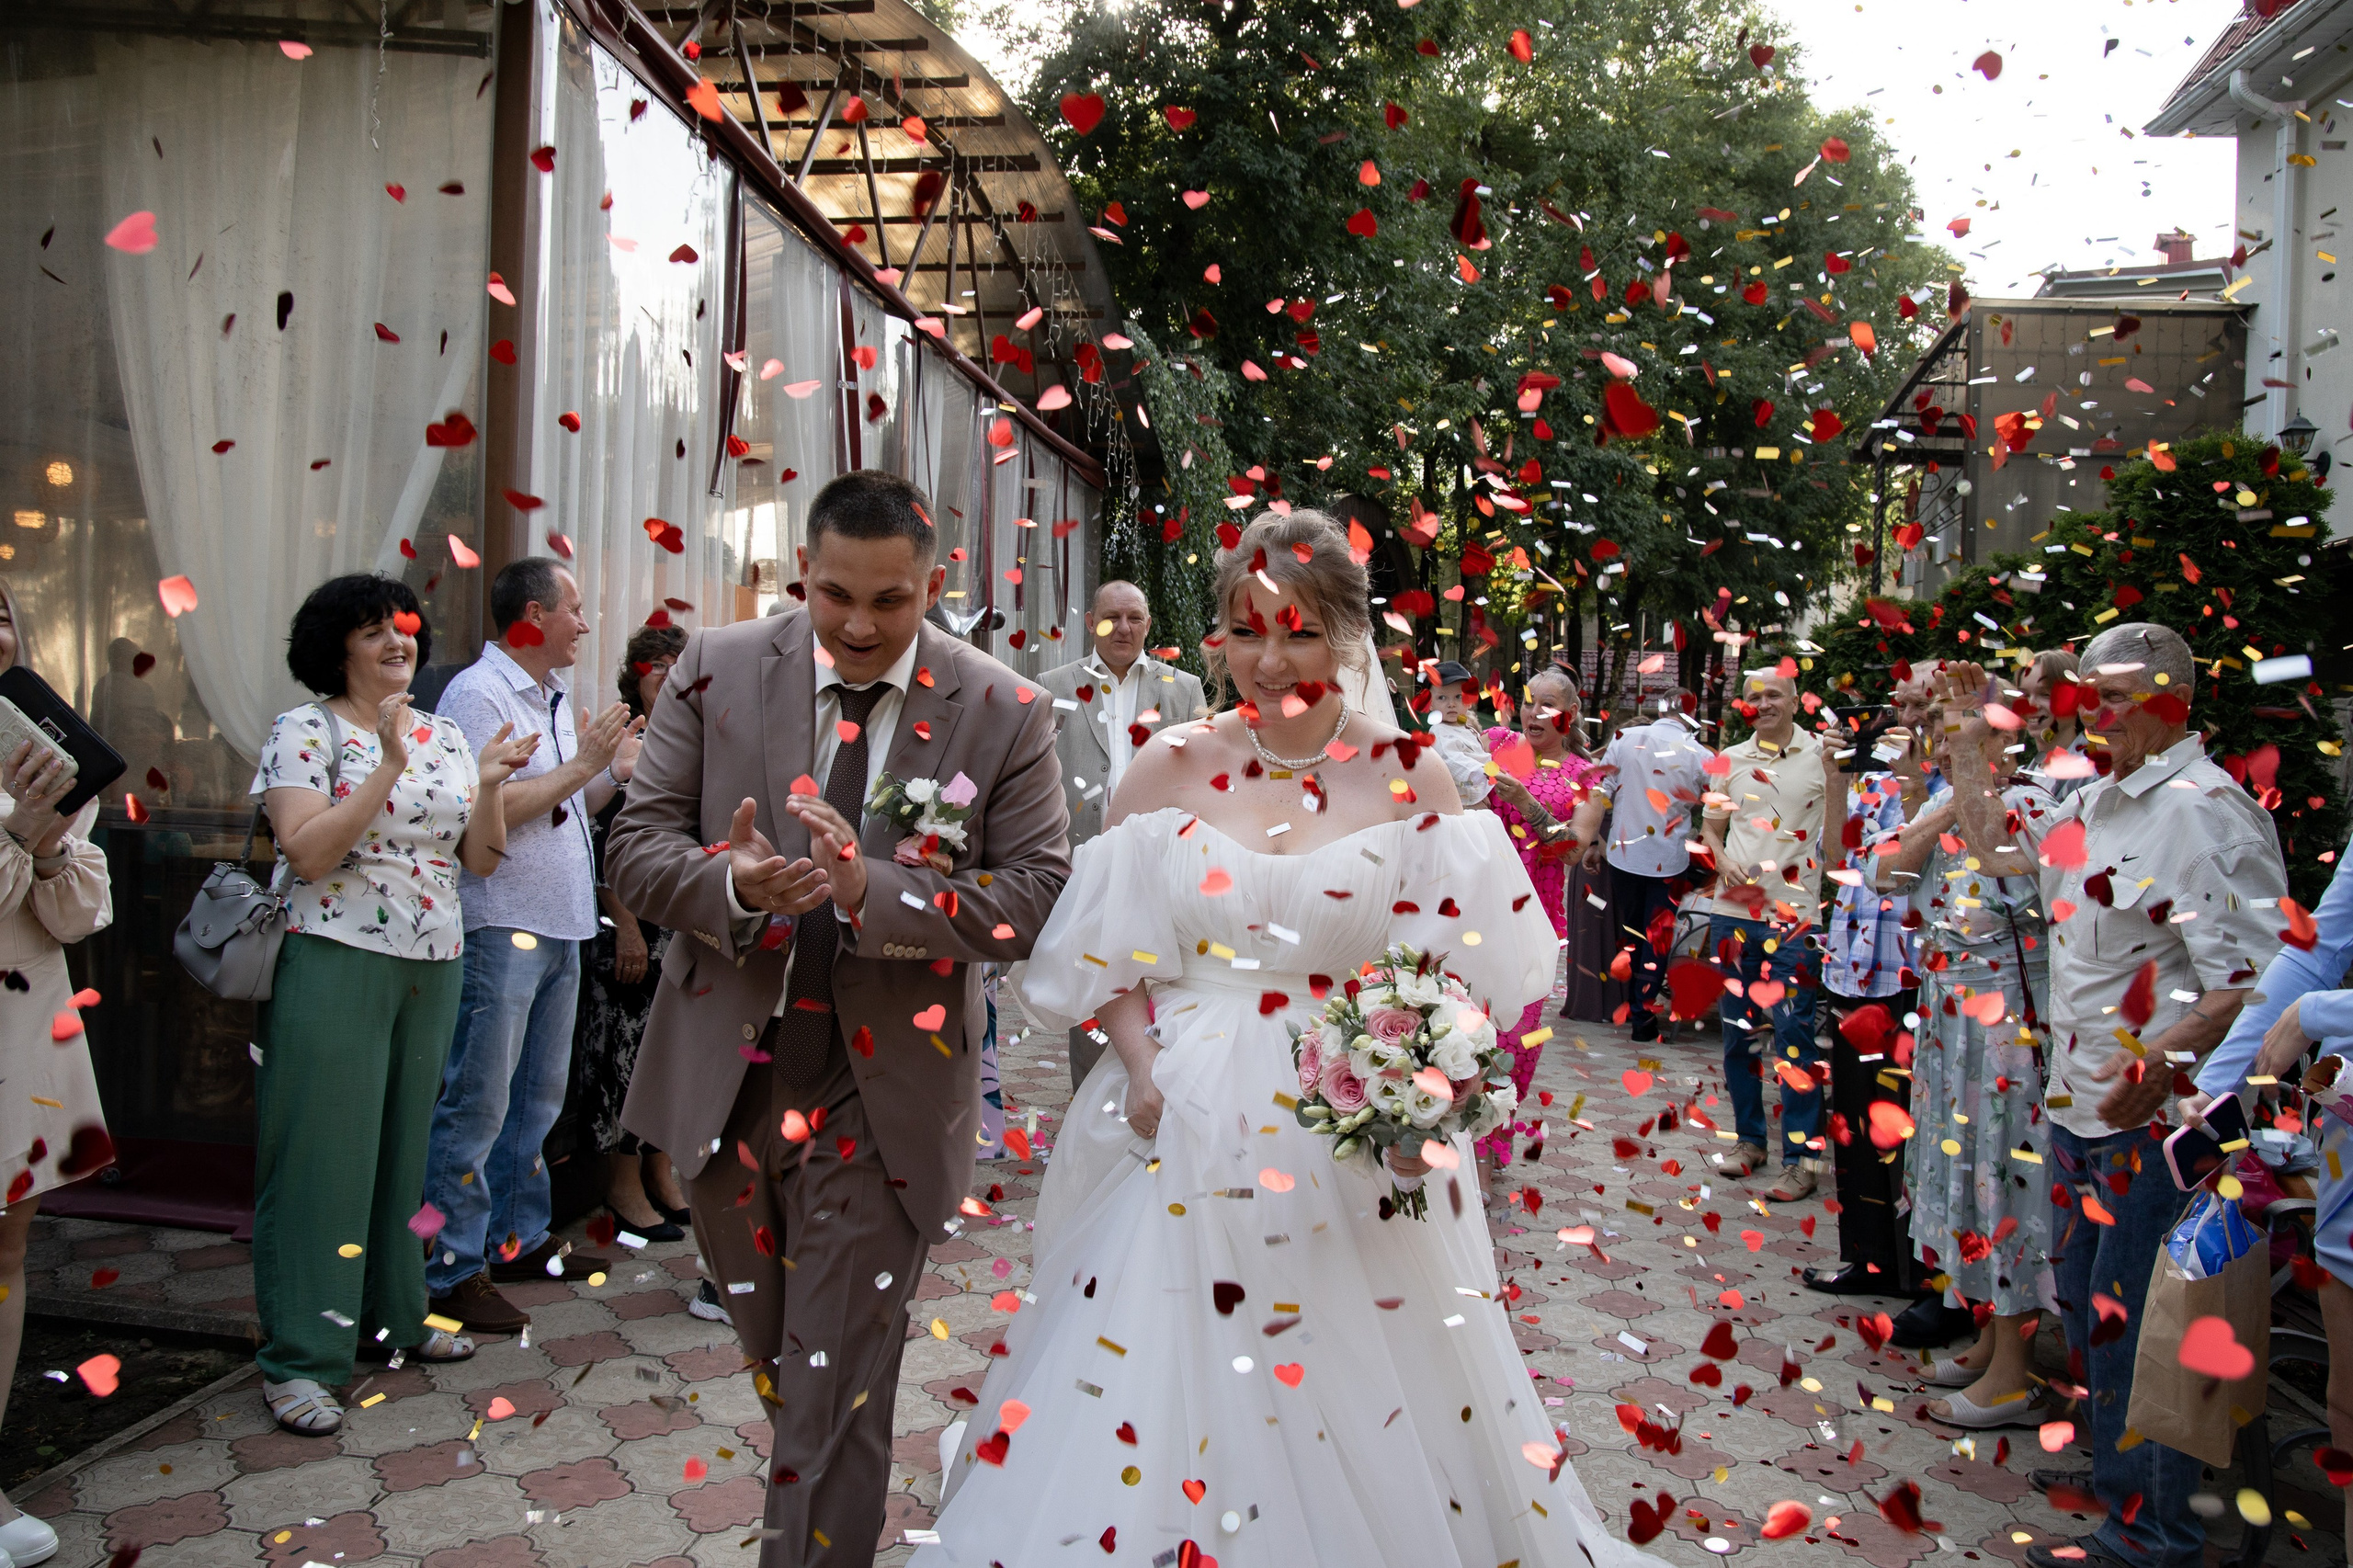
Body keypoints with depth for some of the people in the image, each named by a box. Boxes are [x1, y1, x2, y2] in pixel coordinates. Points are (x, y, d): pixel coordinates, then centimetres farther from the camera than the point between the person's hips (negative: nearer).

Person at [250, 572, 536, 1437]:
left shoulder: (446, 736, 11)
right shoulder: (307, 730, -4)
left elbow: (479, 859, 8)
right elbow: (308, 853, -16)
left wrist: (492, 782, -7)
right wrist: (389, 767, -22)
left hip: (433, 967, 6)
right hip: (335, 965, -5)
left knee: (404, 1144, 14)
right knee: (323, 1149, -1)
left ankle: (392, 1311, 29)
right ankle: (299, 1358, 9)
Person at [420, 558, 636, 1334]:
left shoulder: (553, 697, 17)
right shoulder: (478, 694, -11)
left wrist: (616, 773, 6)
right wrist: (583, 766, -15)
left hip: (559, 926, 9)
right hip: (500, 928, -9)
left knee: (538, 1098, 16)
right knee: (478, 1105, -4)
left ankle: (518, 1240, 28)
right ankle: (452, 1270, 5)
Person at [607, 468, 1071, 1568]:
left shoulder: (1006, 715, -8)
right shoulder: (716, 670, -3)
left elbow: (1039, 895, -12)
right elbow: (635, 846, -3)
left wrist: (874, 891, -27)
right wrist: (731, 884, -26)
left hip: (881, 1095, -3)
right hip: (723, 1077, 4)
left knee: (838, 1390, 4)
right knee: (775, 1365, 24)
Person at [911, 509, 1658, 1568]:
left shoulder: (1408, 776, -2)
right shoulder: (1172, 766, 0)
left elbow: (1458, 967, -2)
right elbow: (1108, 948, 4)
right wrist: (1143, 1068, -11)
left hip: (1357, 1147, 0)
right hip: (1187, 1131, 1)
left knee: (1363, 1426, 11)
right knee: (1159, 1419, 9)